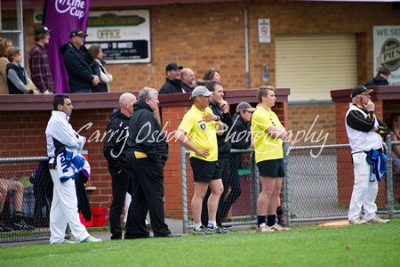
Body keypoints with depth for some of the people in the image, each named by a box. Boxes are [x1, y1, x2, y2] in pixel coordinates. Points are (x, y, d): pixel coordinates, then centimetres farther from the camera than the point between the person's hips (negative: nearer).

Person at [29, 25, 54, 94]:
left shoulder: (43, 50, 16)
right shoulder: (36, 51, -11)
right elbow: (36, 72, -17)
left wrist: (51, 88, 14)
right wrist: (44, 90, -18)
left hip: (48, 89, 9)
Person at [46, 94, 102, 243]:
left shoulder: (61, 121, 20)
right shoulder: (57, 122, -13)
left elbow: (73, 142, 19)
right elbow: (73, 142, -17)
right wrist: (81, 140, 2)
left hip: (65, 166, 11)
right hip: (62, 167, -11)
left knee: (59, 203, 10)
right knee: (69, 202, -12)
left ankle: (56, 237, 12)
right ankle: (81, 235, -15)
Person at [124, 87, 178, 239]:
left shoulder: (136, 115, 21)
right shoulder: (146, 115, -11)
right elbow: (147, 138, -21)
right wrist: (155, 156, -18)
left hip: (133, 157, 10)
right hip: (146, 159, -10)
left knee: (138, 198, 11)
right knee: (155, 196, -8)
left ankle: (134, 231, 10)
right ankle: (161, 231, -8)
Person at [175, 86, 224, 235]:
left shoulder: (208, 111, 13)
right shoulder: (191, 115, -13)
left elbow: (220, 130, 20)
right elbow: (179, 136, -22)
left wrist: (216, 119, 0)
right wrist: (196, 149, -19)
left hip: (213, 158, 9)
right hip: (201, 159, -9)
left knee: (218, 190, 12)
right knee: (200, 193, -4)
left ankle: (212, 225, 18)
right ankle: (197, 227, 1)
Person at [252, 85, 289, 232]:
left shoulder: (271, 114, 19)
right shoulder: (259, 114, -10)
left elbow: (283, 131, 10)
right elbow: (274, 131, -16)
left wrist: (279, 133, -11)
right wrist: (280, 132, 3)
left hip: (277, 155, 9)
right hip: (266, 157, -9)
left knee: (276, 190, 8)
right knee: (267, 190, -10)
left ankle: (272, 222, 12)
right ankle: (261, 224, -8)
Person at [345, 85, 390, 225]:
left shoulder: (367, 111, 20)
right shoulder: (353, 113, -8)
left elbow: (385, 128, 17)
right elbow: (368, 125, -22)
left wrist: (377, 129, -4)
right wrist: (371, 111, -7)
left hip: (374, 154, 9)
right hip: (362, 154, -9)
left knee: (373, 186, 9)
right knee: (361, 185, -14)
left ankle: (370, 215, 13)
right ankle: (354, 217, -12)